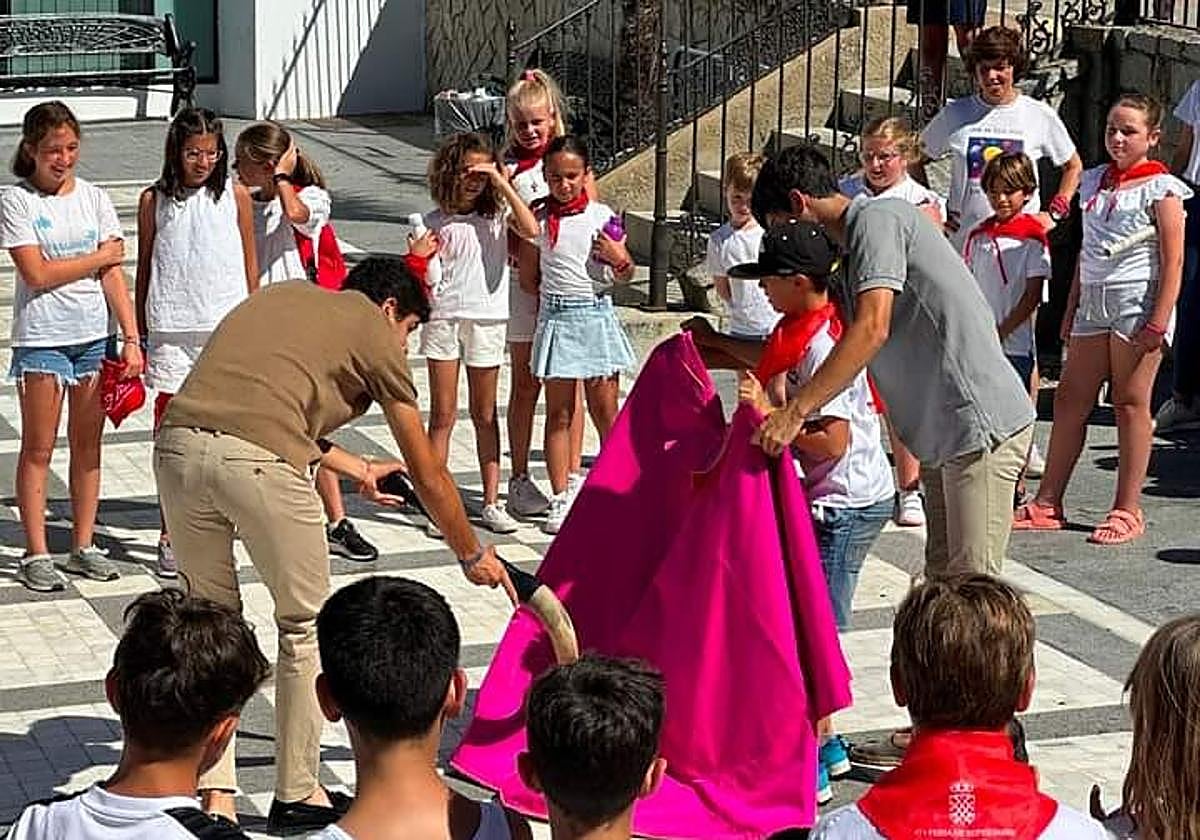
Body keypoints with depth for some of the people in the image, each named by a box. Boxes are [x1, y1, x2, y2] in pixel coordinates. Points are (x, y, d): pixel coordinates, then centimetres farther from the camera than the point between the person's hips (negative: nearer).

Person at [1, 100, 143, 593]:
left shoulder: (93, 198, 6)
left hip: (94, 335, 4)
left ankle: (83, 547, 19)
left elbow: (113, 274, 4)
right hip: (42, 338, -4)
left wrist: (131, 338, -2)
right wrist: (99, 257, -6)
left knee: (88, 445, 9)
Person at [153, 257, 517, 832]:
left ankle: (215, 796, 19)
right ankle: (296, 795, 26)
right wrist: (473, 556, 35)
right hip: (260, 462, -5)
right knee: (304, 626, 15)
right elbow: (427, 475, 21)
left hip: (177, 443, 6)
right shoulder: (373, 331, 16)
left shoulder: (283, 294, 32)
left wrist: (357, 470, 56)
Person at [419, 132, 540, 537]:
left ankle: (491, 502, 14)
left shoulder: (497, 213, 4)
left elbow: (531, 230, -17)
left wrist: (502, 183, -14)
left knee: (485, 415, 9)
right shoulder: (435, 223, 3)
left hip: (487, 320, 0)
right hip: (442, 318, 0)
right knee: (442, 415, 1)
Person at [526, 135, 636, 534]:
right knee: (559, 414, 4)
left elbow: (624, 275, 9)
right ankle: (561, 498, 10)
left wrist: (620, 258, -10)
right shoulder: (539, 219, 2)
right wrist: (552, 296, -2)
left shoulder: (602, 215, 2)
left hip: (596, 316, 0)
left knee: (605, 412, 3)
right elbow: (527, 276, 9)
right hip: (555, 318, 0)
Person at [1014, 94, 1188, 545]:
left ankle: (1128, 511, 5)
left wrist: (1159, 321, -16)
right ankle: (1047, 504, 11)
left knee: (1130, 403, -2)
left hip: (1137, 301, -6)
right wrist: (1071, 310, 17)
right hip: (1094, 300, 6)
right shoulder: (1096, 181, 14)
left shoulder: (1160, 188, -5)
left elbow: (1173, 261, -9)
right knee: (1069, 401, 5)